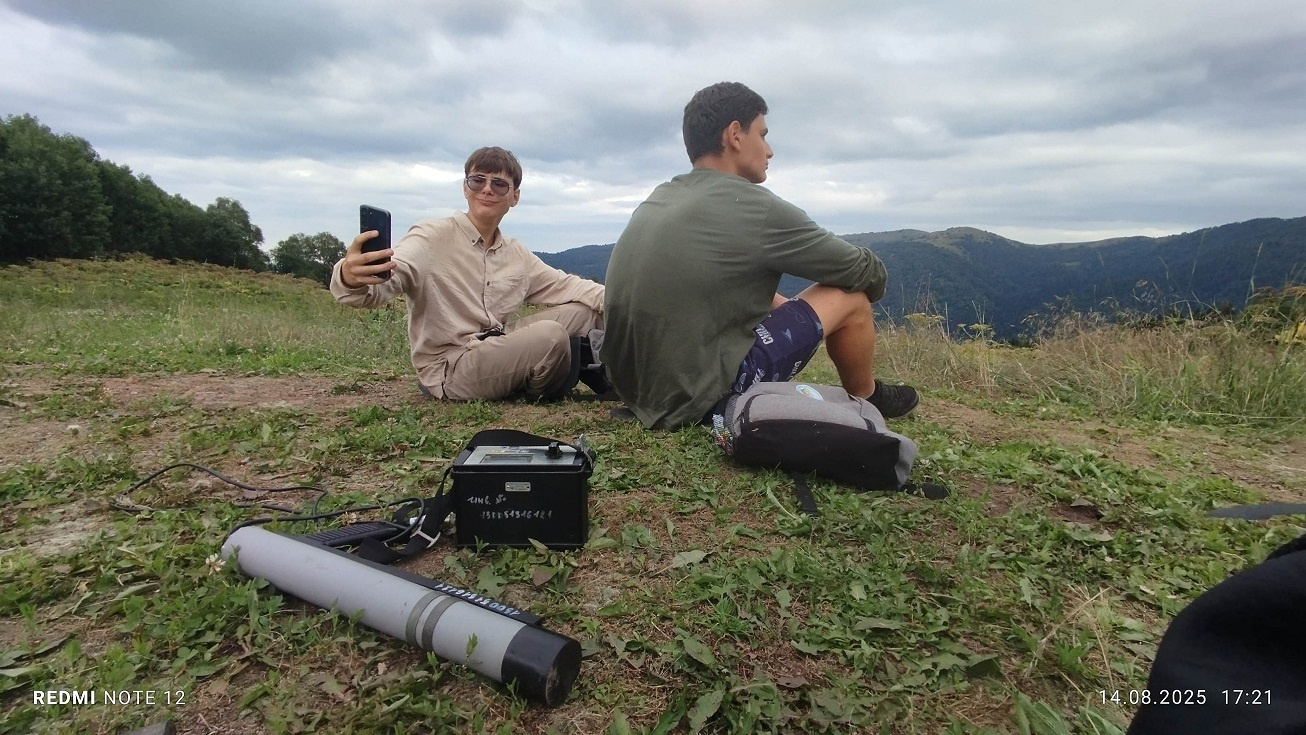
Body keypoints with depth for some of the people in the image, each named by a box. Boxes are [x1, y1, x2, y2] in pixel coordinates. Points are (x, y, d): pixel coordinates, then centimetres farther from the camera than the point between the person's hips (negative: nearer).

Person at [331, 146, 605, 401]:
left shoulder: (517, 254, 11)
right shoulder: (432, 237, -12)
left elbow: (564, 285, 11)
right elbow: (385, 279, -28)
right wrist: (352, 279, -53)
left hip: (498, 351, 7)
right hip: (448, 370, -7)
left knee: (582, 310, -2)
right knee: (550, 336, -26)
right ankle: (536, 395, 4)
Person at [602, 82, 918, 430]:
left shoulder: (657, 200, 9)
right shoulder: (755, 208, -13)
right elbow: (866, 272, 0)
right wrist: (872, 281, 22)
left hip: (638, 389, 8)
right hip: (694, 399, -8)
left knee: (769, 299, 26)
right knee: (850, 296, 3)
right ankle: (866, 401, 29)